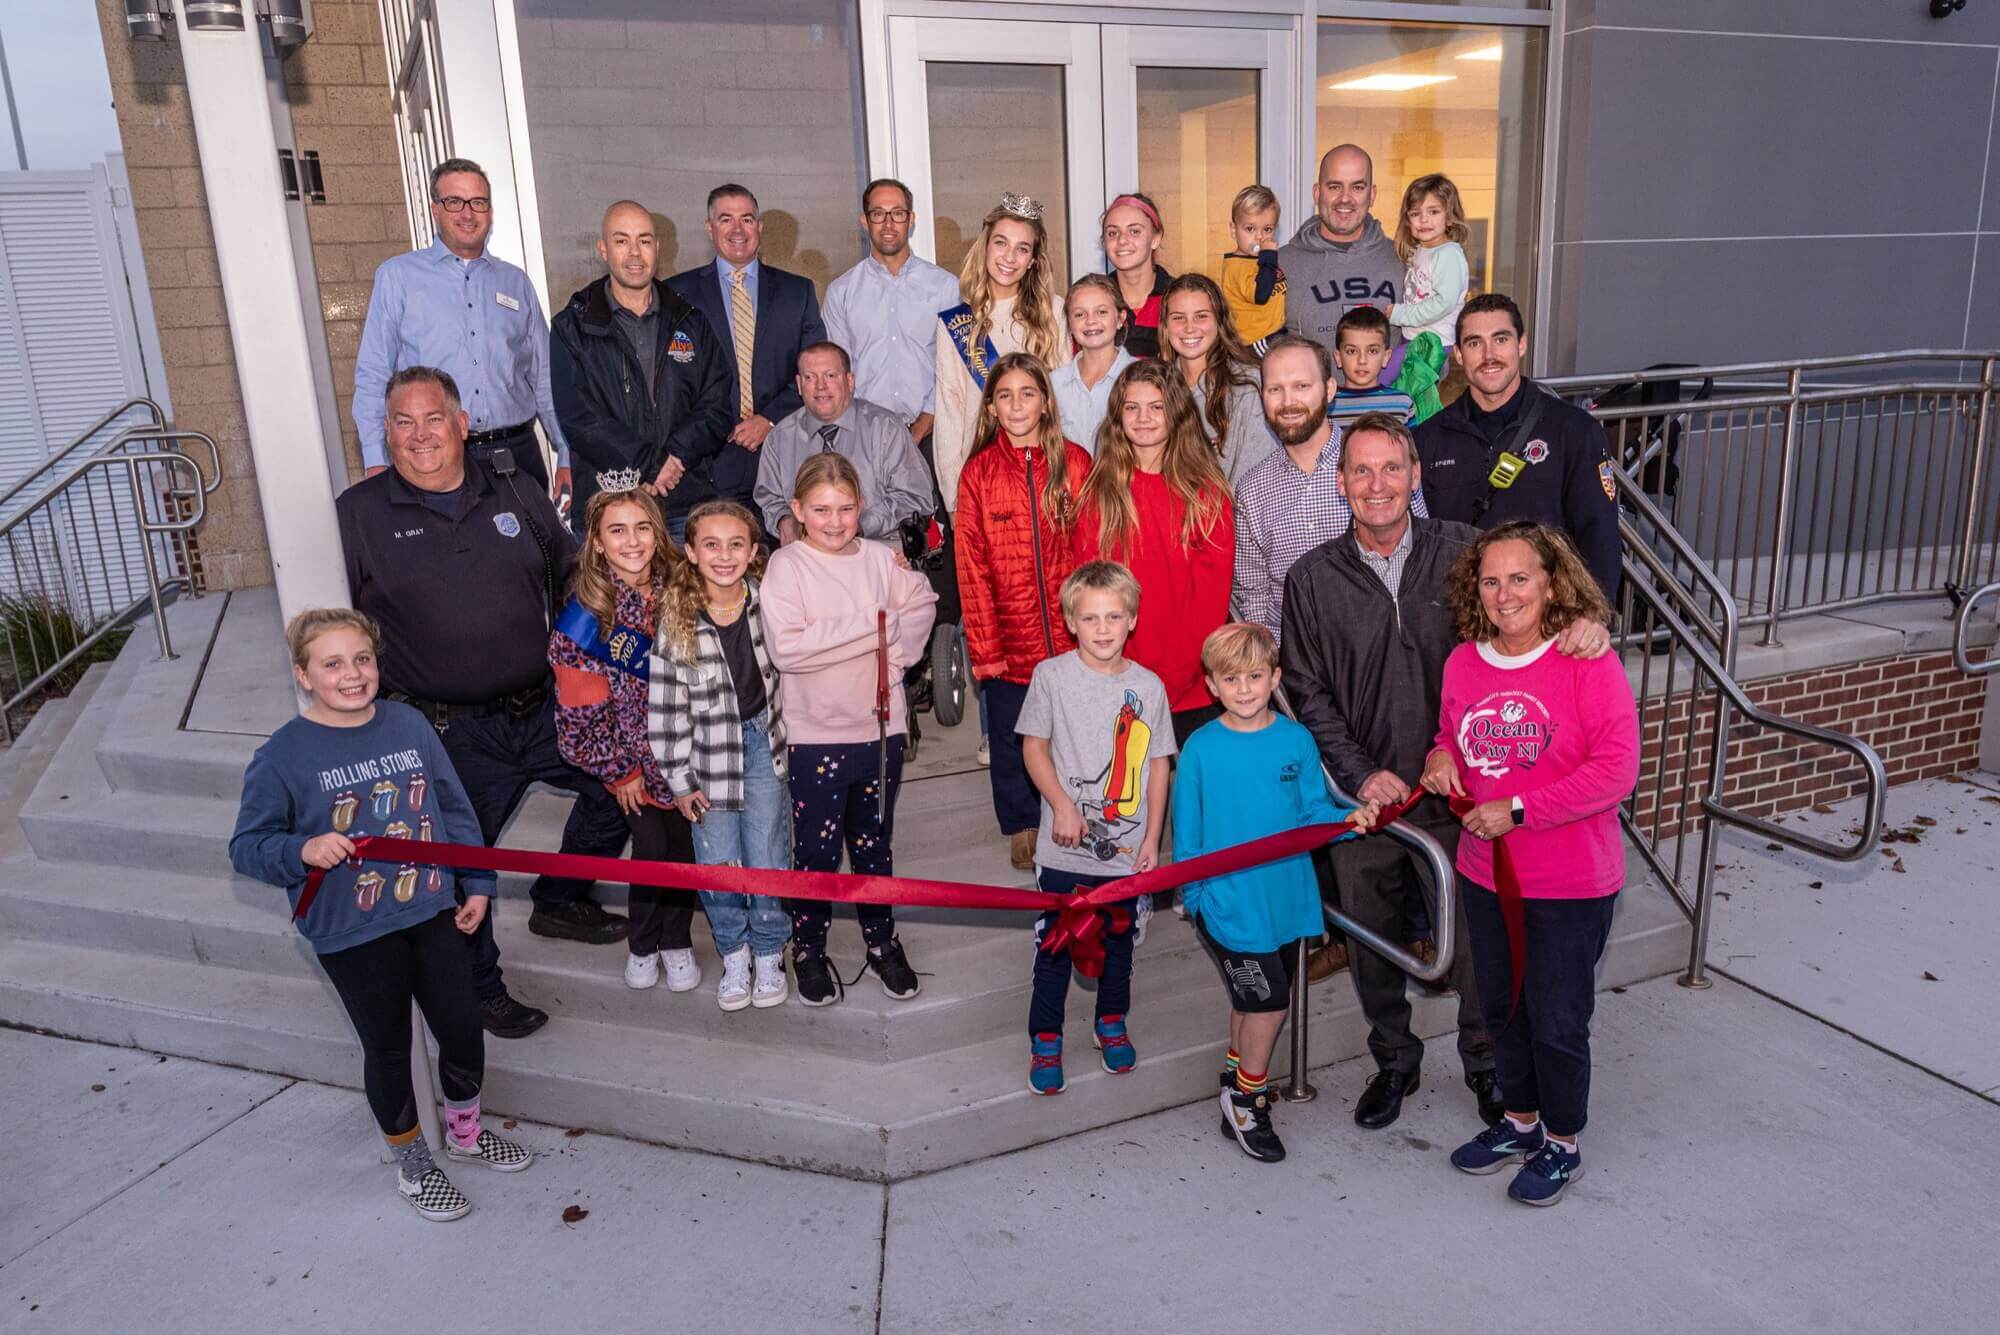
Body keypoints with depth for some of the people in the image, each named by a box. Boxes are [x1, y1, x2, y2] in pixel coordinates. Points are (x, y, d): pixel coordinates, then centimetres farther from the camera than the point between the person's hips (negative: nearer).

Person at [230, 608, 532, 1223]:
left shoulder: (409, 725, -2)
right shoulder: (283, 756, -13)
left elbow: (454, 810, 6)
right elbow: (247, 847, -7)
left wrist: (476, 884, 7)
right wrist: (302, 851, -27)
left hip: (431, 912, 4)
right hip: (352, 934, -3)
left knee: (464, 1028, 13)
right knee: (388, 1049, 12)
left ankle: (465, 1131, 42)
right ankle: (413, 1165, 36)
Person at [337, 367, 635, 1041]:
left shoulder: (515, 495, 5)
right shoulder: (358, 514, -4)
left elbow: (573, 584, 14)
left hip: (546, 709, 4)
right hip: (453, 734, -4)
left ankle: (558, 901, 33)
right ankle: (481, 990, 25)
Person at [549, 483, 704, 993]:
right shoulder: (585, 612, -15)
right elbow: (582, 707, -11)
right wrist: (619, 770, -7)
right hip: (627, 752, -3)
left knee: (684, 842, 8)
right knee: (651, 844, 0)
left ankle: (677, 942, 30)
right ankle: (641, 945, 26)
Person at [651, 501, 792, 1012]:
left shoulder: (767, 601, -6)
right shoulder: (675, 621, -12)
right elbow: (666, 705, -8)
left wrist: (791, 735, 11)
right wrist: (680, 779, -6)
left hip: (763, 740, 1)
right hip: (709, 753, -1)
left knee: (768, 859, 2)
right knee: (717, 863, 3)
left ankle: (769, 952, 24)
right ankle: (734, 954, 27)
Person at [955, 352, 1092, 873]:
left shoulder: (1075, 462, 0)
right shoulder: (978, 472, 0)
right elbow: (972, 567, -2)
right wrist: (983, 646, -6)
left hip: (1070, 635, 0)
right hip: (1007, 639, 0)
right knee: (1010, 737, 12)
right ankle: (1021, 829, 31)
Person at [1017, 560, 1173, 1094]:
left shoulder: (1148, 686, -3)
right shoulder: (1052, 675, -8)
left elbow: (1158, 765, 3)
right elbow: (1034, 746, -2)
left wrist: (1152, 838, 1)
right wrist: (1062, 804, -14)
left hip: (1127, 847, 2)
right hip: (1064, 849, -2)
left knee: (1119, 938, 19)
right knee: (1055, 944, 8)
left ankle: (1111, 1022, 41)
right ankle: (1045, 1039, 25)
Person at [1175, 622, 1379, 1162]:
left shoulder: (1296, 740, -2)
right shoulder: (1200, 749, -10)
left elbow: (1314, 811, 0)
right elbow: (1188, 831, -3)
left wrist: (1348, 818, -19)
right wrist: (1193, 893, -1)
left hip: (1285, 897, 4)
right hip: (1228, 902, -3)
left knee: (1251, 1001, 18)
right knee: (1268, 1001, 0)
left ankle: (1238, 1079, 42)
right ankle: (1245, 1102, 23)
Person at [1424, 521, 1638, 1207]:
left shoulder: (1588, 662, -17)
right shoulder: (1463, 663, 0)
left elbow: (1617, 770, -21)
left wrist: (1517, 810, -23)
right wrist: (1441, 759, -7)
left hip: (1572, 884, -5)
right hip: (1485, 874, 6)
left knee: (1557, 1021, 9)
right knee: (1502, 1007, 21)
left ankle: (1561, 1143, 33)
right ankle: (1520, 1120, 44)